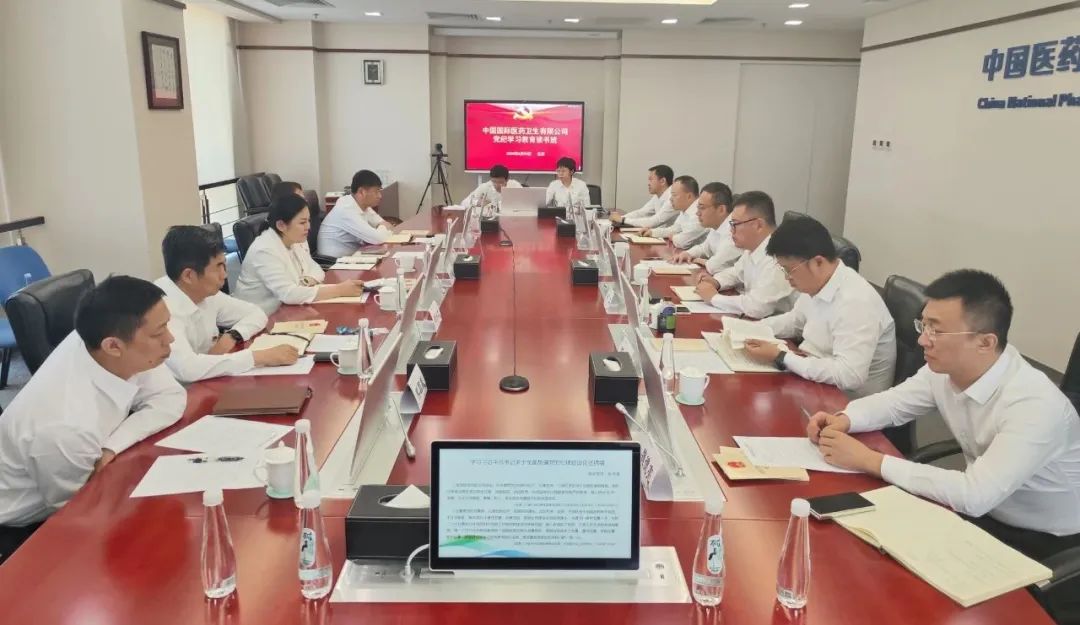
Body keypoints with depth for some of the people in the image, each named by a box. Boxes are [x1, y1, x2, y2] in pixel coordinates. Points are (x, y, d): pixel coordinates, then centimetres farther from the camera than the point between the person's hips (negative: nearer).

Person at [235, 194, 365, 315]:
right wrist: (339, 290, -32)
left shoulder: (297, 240, 2)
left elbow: (316, 270, 7)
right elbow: (288, 294, -31)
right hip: (265, 318, -7)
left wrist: (307, 281, -17)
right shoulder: (265, 251, -23)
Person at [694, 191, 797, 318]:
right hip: (753, 322, 8)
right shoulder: (754, 247, 3)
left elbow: (757, 307, -33)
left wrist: (714, 297, -18)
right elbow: (737, 272, 22)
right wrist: (716, 282, 1)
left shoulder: (777, 257, -26)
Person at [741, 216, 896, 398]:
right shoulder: (816, 284, -1)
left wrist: (780, 357, -28)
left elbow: (849, 376, -34)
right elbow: (795, 320, 19)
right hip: (813, 377, 8)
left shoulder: (855, 302, -28)